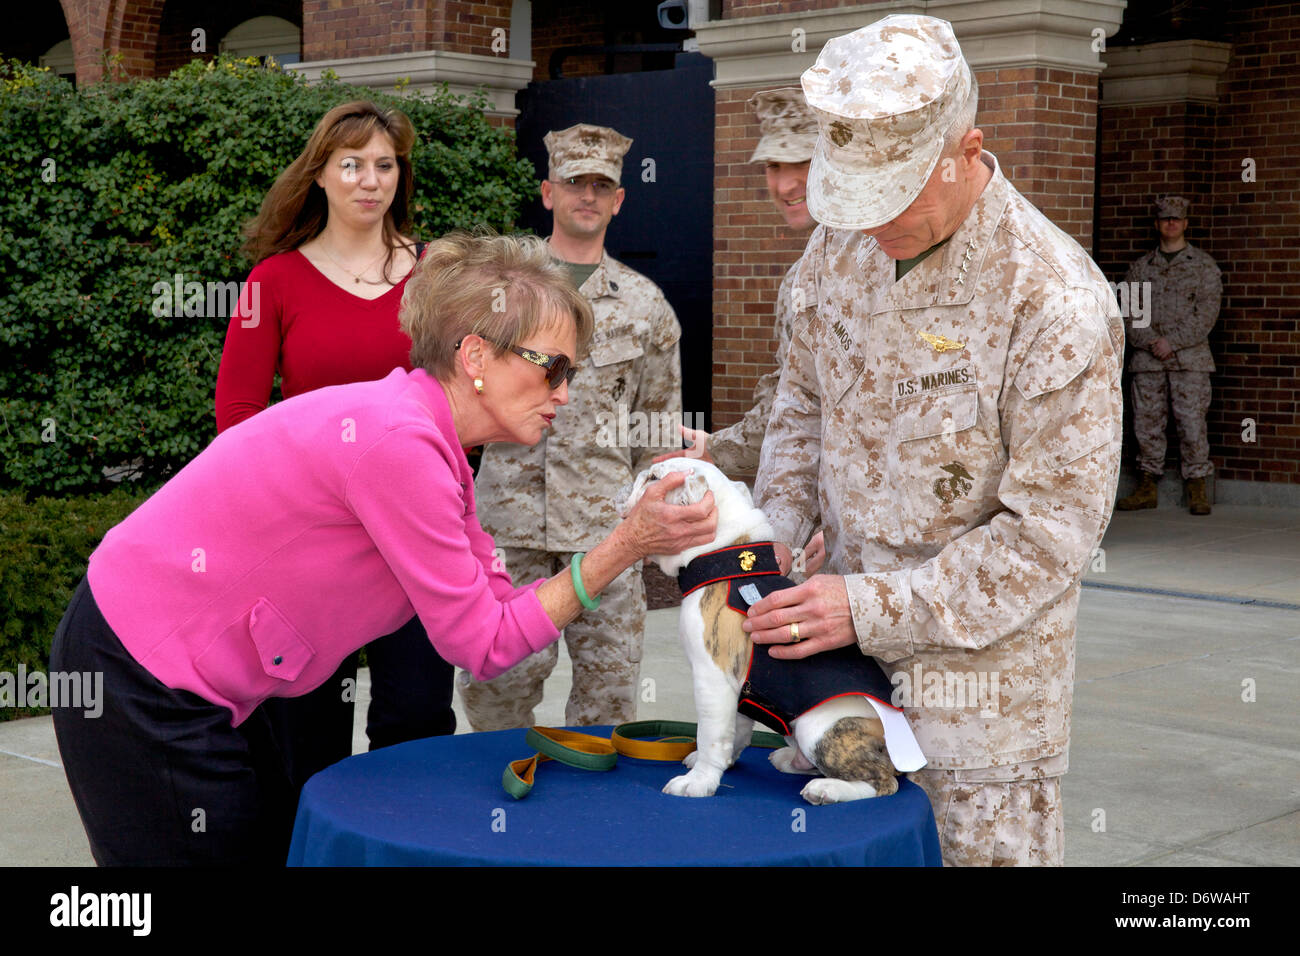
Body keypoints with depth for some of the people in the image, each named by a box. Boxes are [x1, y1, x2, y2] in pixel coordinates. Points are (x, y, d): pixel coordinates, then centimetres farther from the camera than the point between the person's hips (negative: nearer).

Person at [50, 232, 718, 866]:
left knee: (275, 846, 15)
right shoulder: (398, 441, -25)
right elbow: (481, 645, -18)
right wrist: (624, 547, -19)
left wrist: (641, 530, -1)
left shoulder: (433, 446, 6)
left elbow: (498, 602, 5)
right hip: (145, 683, -10)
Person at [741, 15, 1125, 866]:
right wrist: (778, 534, 0)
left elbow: (1052, 526, -18)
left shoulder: (1057, 301, -20)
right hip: (845, 647, 6)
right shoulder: (842, 244, 0)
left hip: (982, 677, -6)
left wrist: (871, 607, -21)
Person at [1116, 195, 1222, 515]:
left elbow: (1207, 312, -3)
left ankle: (1197, 489, 1)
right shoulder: (1140, 267, 14)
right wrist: (1150, 341, -10)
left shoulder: (1203, 265, 6)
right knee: (1147, 422, 3)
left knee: (1192, 422, -6)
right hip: (1147, 358, 3)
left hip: (1189, 358, -3)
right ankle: (1147, 487, 11)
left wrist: (1172, 342, -12)